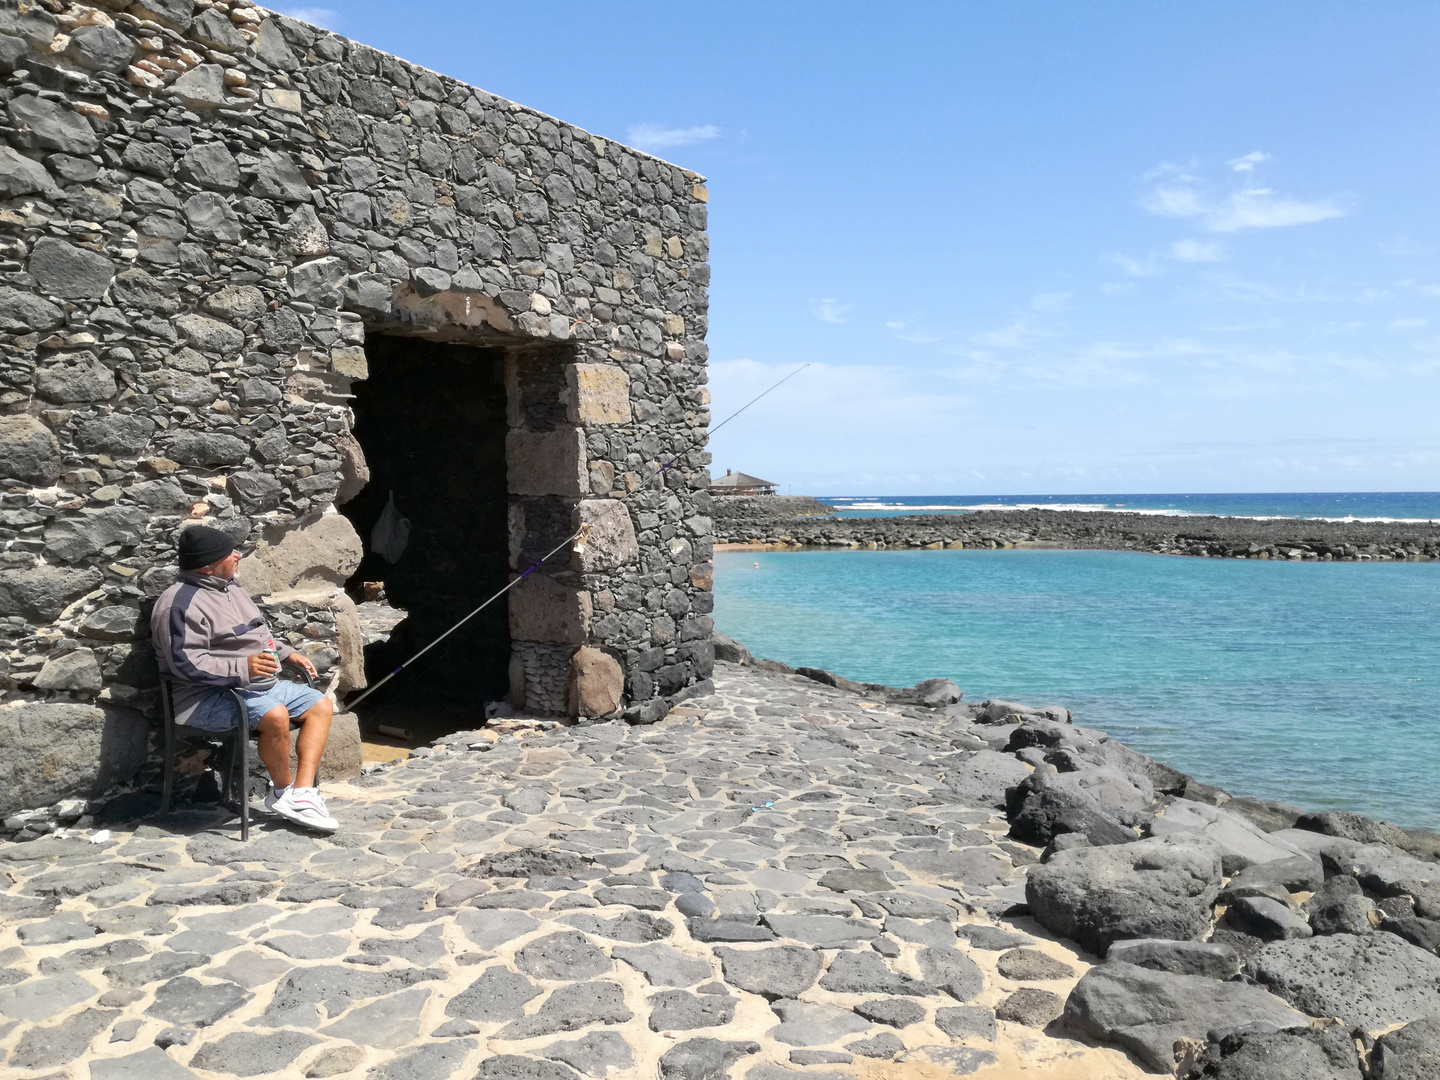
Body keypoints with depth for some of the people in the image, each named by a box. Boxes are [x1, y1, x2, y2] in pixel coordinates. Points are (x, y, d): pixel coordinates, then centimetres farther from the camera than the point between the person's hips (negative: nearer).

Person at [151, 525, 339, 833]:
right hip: (211, 696, -10)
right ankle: (283, 791, -9)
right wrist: (242, 667, -30)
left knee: (320, 704, -1)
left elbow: (259, 634, 27)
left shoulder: (232, 587, 15)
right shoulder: (182, 604, -15)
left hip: (260, 684, 10)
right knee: (275, 715, -34)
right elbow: (186, 663, -23)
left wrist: (287, 653, 13)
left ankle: (302, 793, -12)